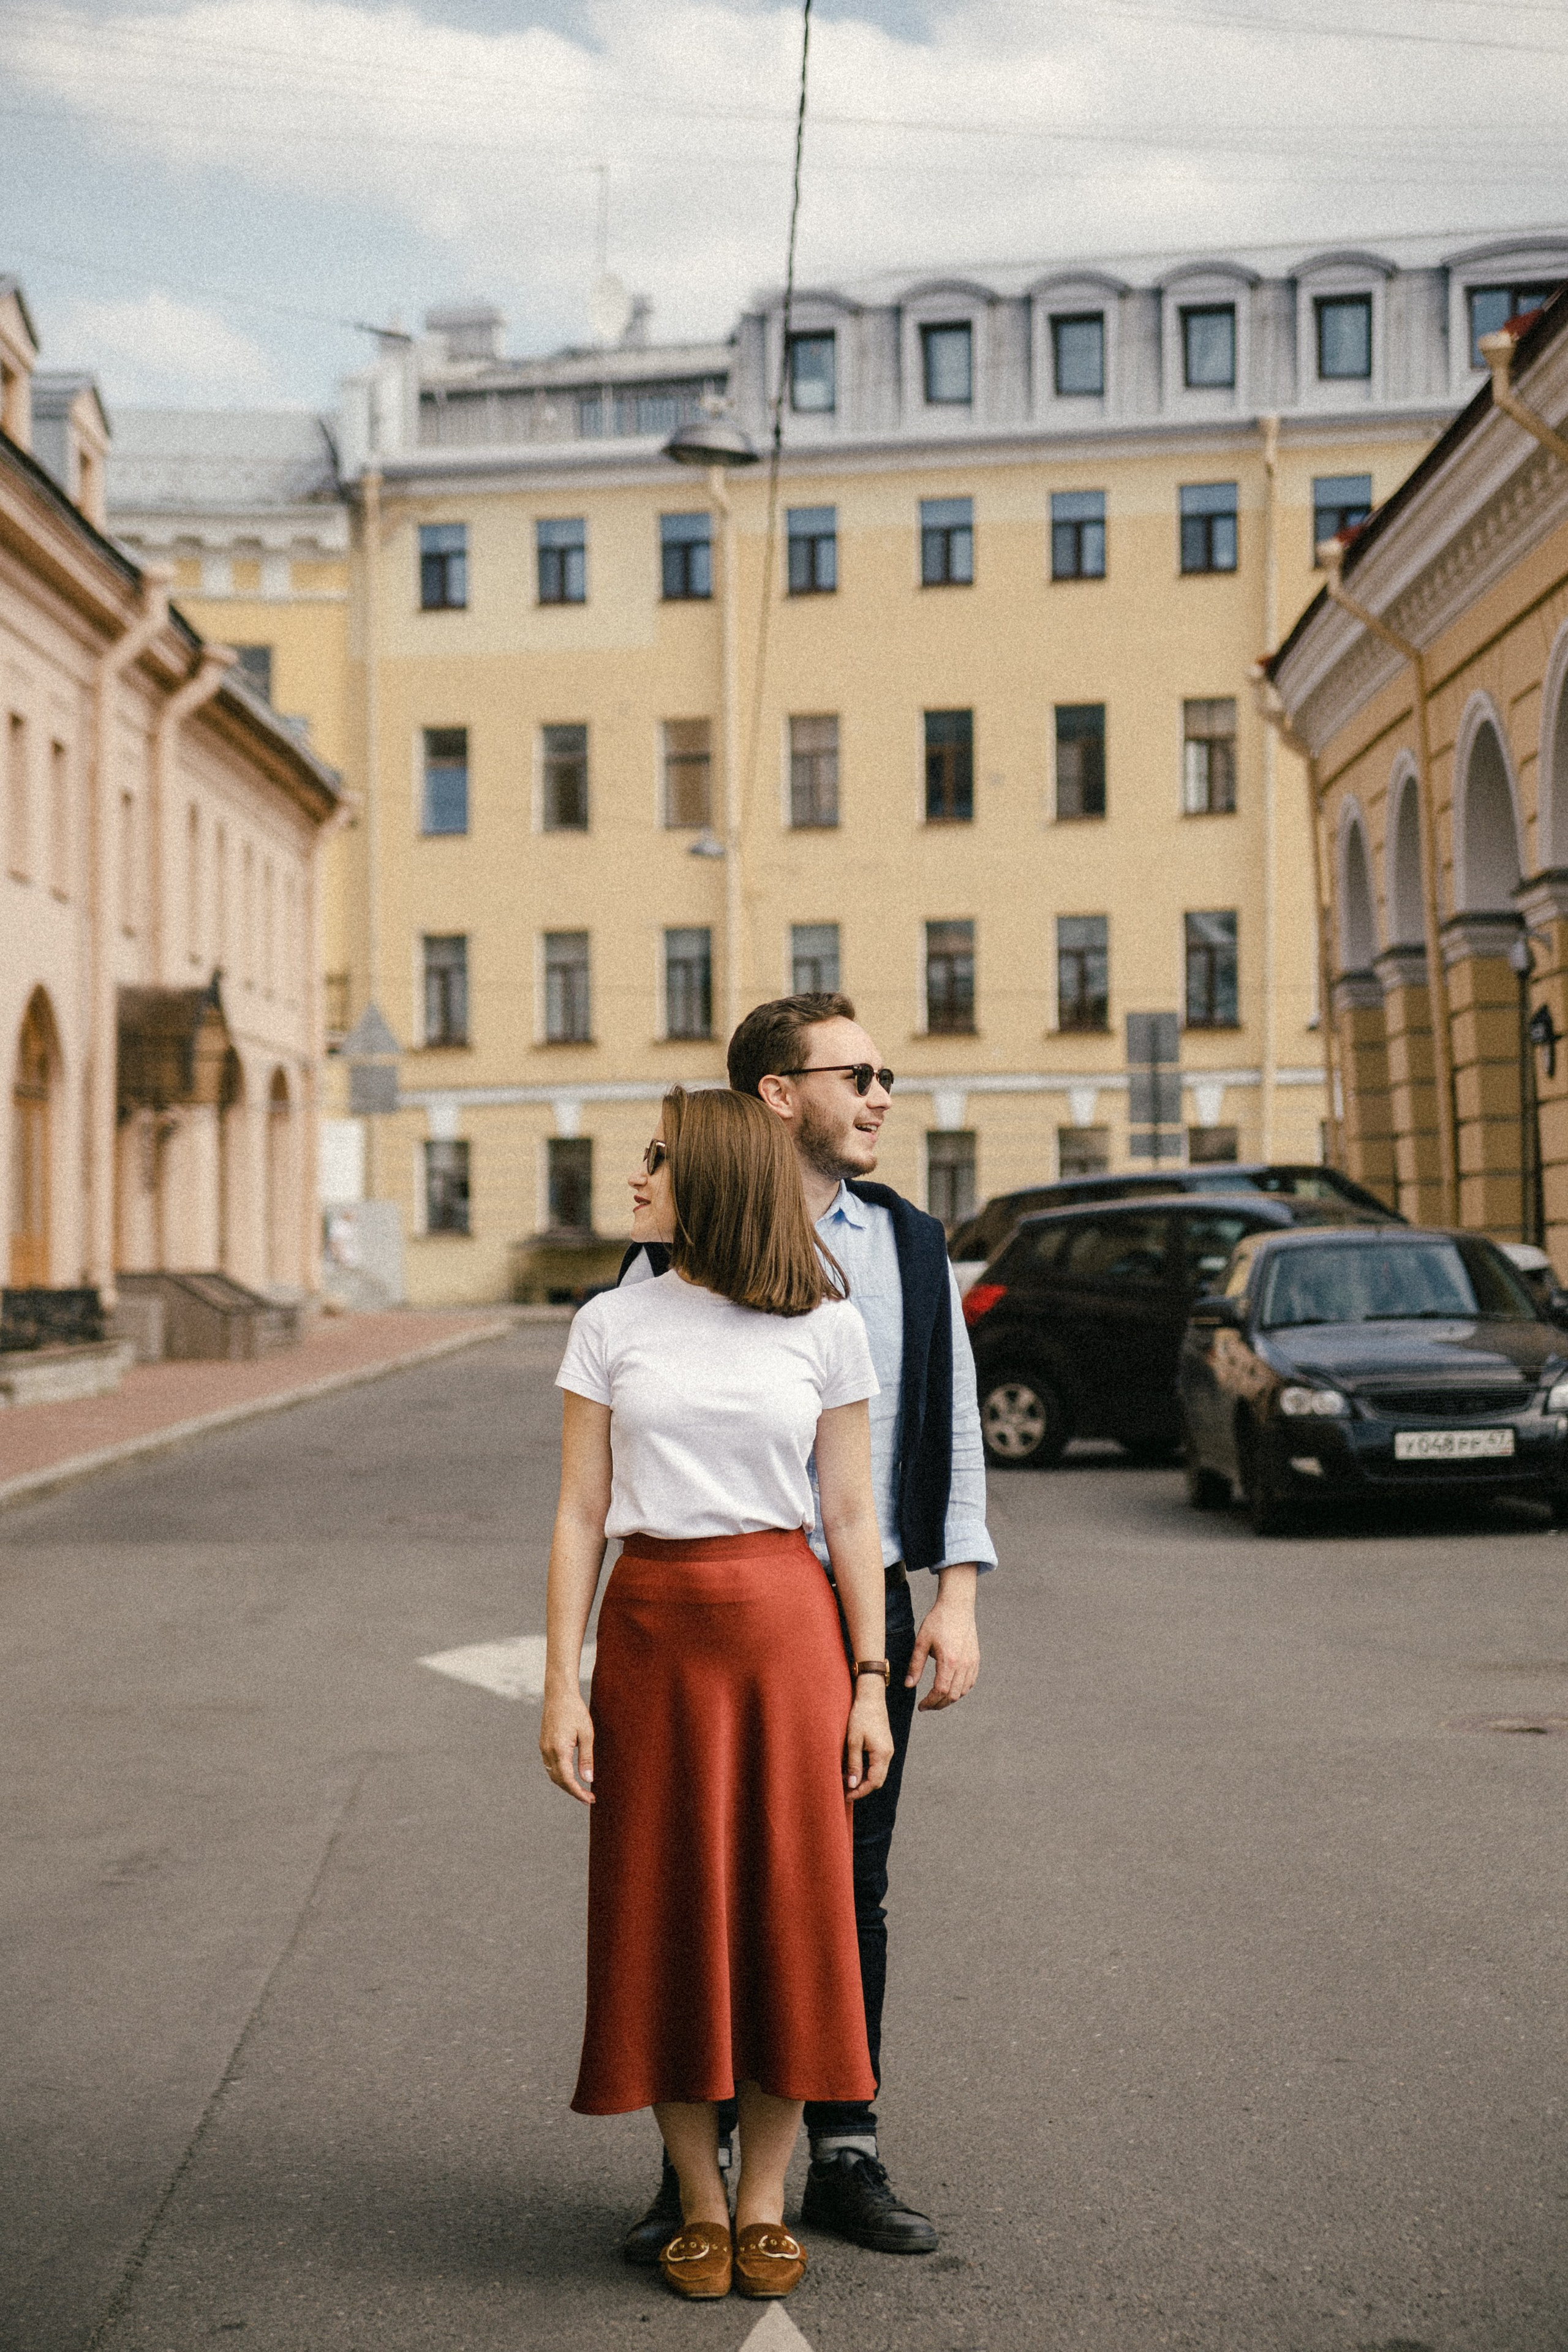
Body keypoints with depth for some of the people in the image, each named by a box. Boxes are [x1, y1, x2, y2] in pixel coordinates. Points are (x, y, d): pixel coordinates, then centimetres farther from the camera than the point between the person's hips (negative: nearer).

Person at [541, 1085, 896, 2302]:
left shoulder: (826, 1328, 2)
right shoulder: (612, 1325, 4)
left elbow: (851, 1516, 4)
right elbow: (580, 1514, 3)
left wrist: (870, 1681, 0)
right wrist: (562, 1684, -2)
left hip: (786, 1625, -1)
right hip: (653, 1629, 1)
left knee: (792, 1906, 3)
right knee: (666, 1911, 4)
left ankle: (763, 2200, 17)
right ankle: (699, 2202, 18)